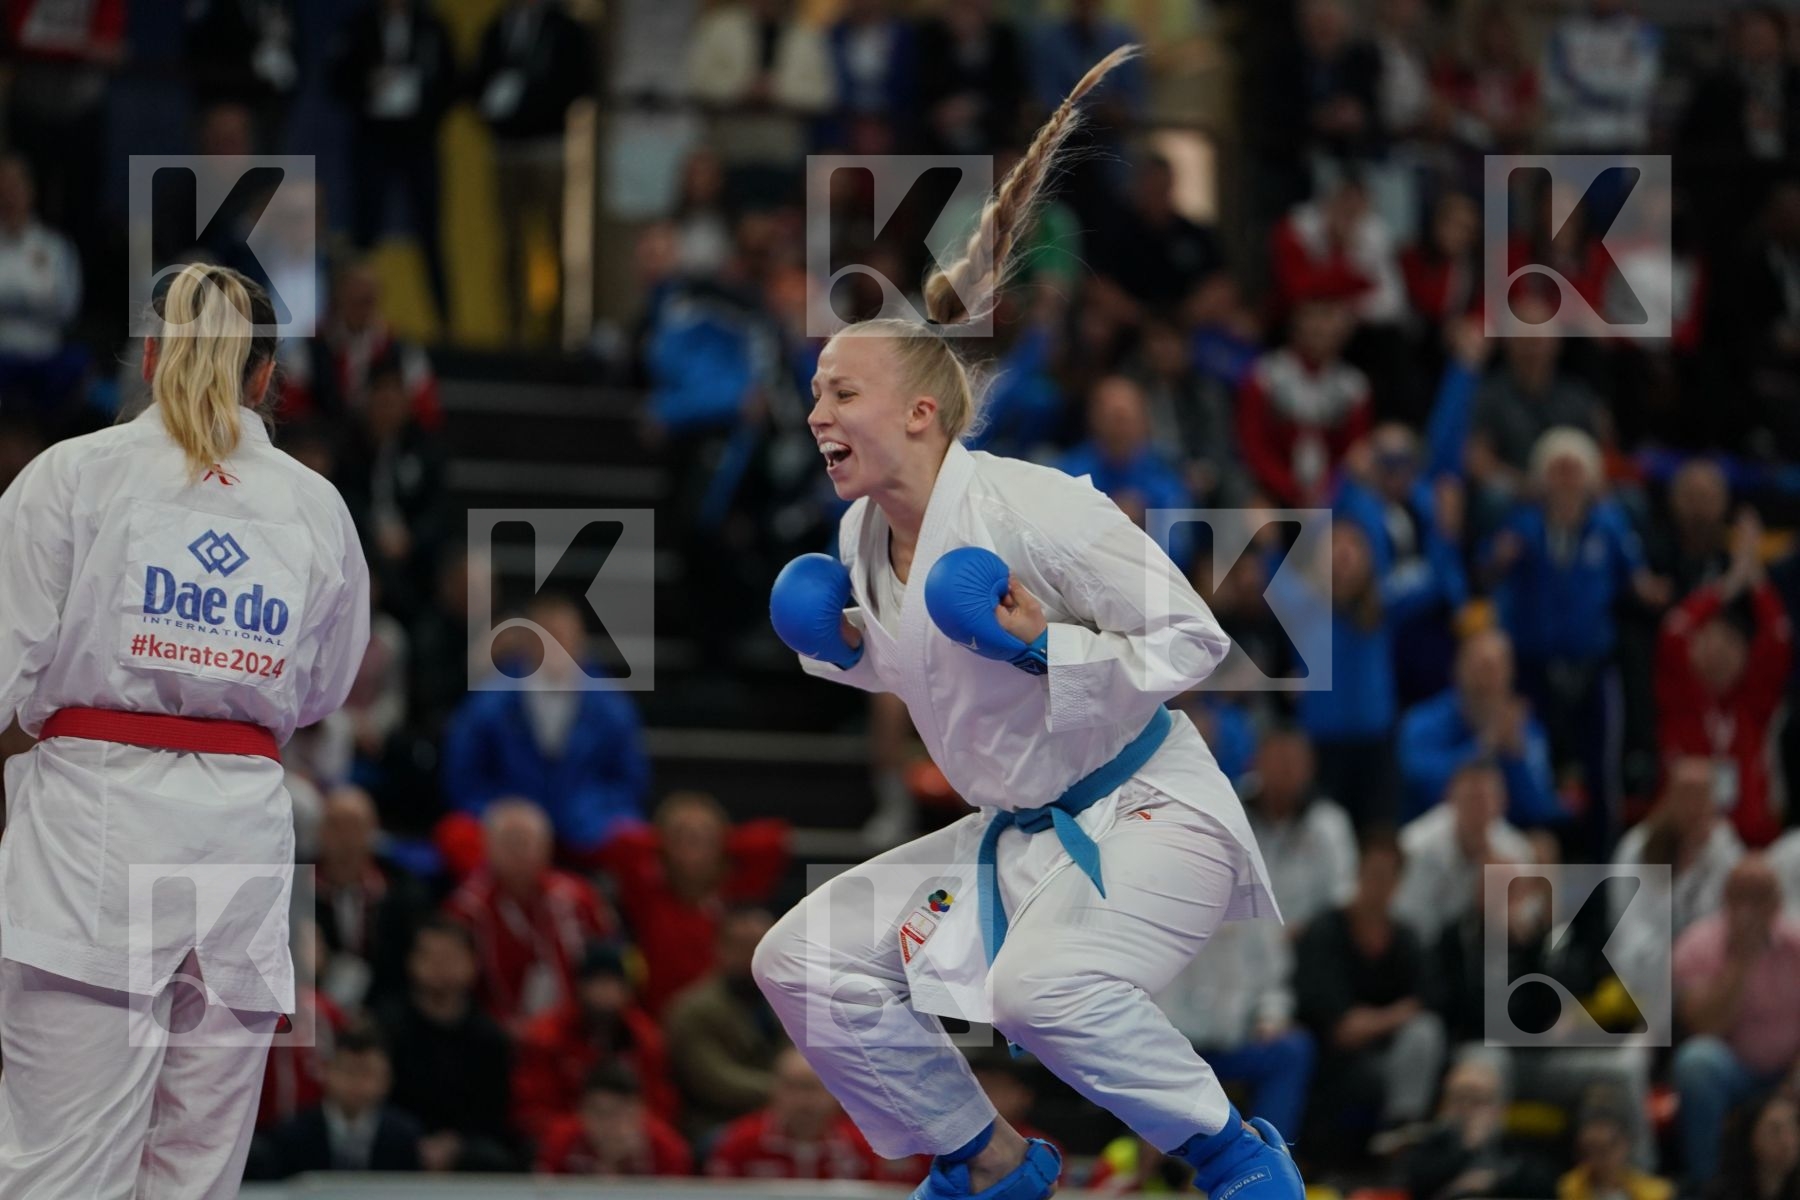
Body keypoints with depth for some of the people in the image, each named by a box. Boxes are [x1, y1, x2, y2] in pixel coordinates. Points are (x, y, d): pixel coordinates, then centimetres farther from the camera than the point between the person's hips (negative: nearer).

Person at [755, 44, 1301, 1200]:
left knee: (1043, 985, -36)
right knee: (803, 961, 3)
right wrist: (847, 646, 2)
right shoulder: (864, 539, 3)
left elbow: (1194, 638, -18)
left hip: (1151, 814, -9)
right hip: (1017, 835, 9)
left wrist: (1044, 648, -29)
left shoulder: (1033, 507, -22)